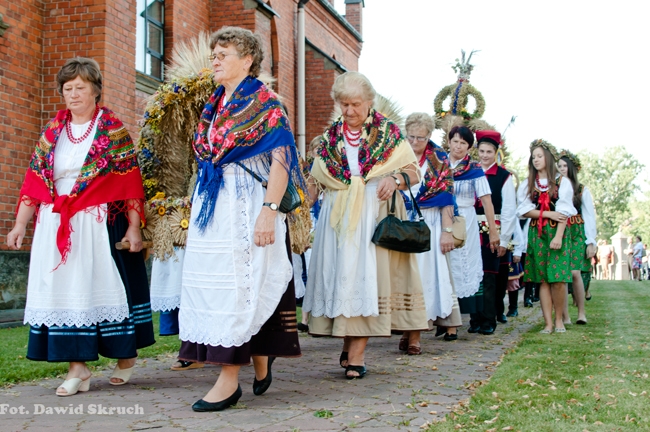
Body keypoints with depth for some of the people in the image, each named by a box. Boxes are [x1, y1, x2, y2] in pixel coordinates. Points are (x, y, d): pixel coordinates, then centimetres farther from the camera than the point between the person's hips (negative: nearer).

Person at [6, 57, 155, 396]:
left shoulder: (112, 128, -1)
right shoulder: (53, 130, 11)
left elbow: (130, 181, -5)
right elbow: (35, 179, 10)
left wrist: (134, 228, -10)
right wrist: (20, 225, 4)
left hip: (100, 224, -4)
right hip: (56, 226, 4)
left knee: (104, 286, 2)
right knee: (66, 290, 1)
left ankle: (126, 354, 22)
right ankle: (78, 367, 6)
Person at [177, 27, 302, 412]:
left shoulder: (264, 102, -4)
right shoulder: (214, 105, 17)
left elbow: (281, 159, -13)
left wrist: (269, 210, -23)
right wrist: (197, 209, 17)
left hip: (245, 204, -8)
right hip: (210, 206, 8)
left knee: (237, 283, -8)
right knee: (213, 283, 6)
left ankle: (230, 380, -5)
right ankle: (260, 361, 19)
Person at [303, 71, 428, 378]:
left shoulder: (388, 132, 4)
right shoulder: (330, 136, 12)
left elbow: (413, 171, 3)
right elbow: (316, 179, 15)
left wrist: (395, 178, -16)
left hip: (374, 214, -3)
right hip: (338, 216, 3)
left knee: (366, 275, -9)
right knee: (340, 275, 1)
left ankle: (357, 351, -8)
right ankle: (348, 344, 14)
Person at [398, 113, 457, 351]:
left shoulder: (439, 159, 3)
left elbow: (446, 197, -1)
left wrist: (447, 231, -9)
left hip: (429, 225, -1)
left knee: (424, 275, -4)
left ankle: (414, 332, -1)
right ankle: (410, 330, 6)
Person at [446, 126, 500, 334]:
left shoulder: (475, 170, 1)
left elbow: (486, 201, -2)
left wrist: (493, 230, -7)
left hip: (466, 224, -2)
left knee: (467, 269, -2)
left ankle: (476, 318, 2)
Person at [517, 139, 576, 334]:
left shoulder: (562, 182, 2)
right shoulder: (527, 185, 11)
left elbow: (564, 212, -6)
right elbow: (525, 210, 2)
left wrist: (558, 236, -16)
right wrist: (548, 214, -10)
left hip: (556, 232, -3)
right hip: (536, 234, 3)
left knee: (558, 278, -8)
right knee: (543, 279, 0)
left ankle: (559, 319, 6)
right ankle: (548, 323, 1)